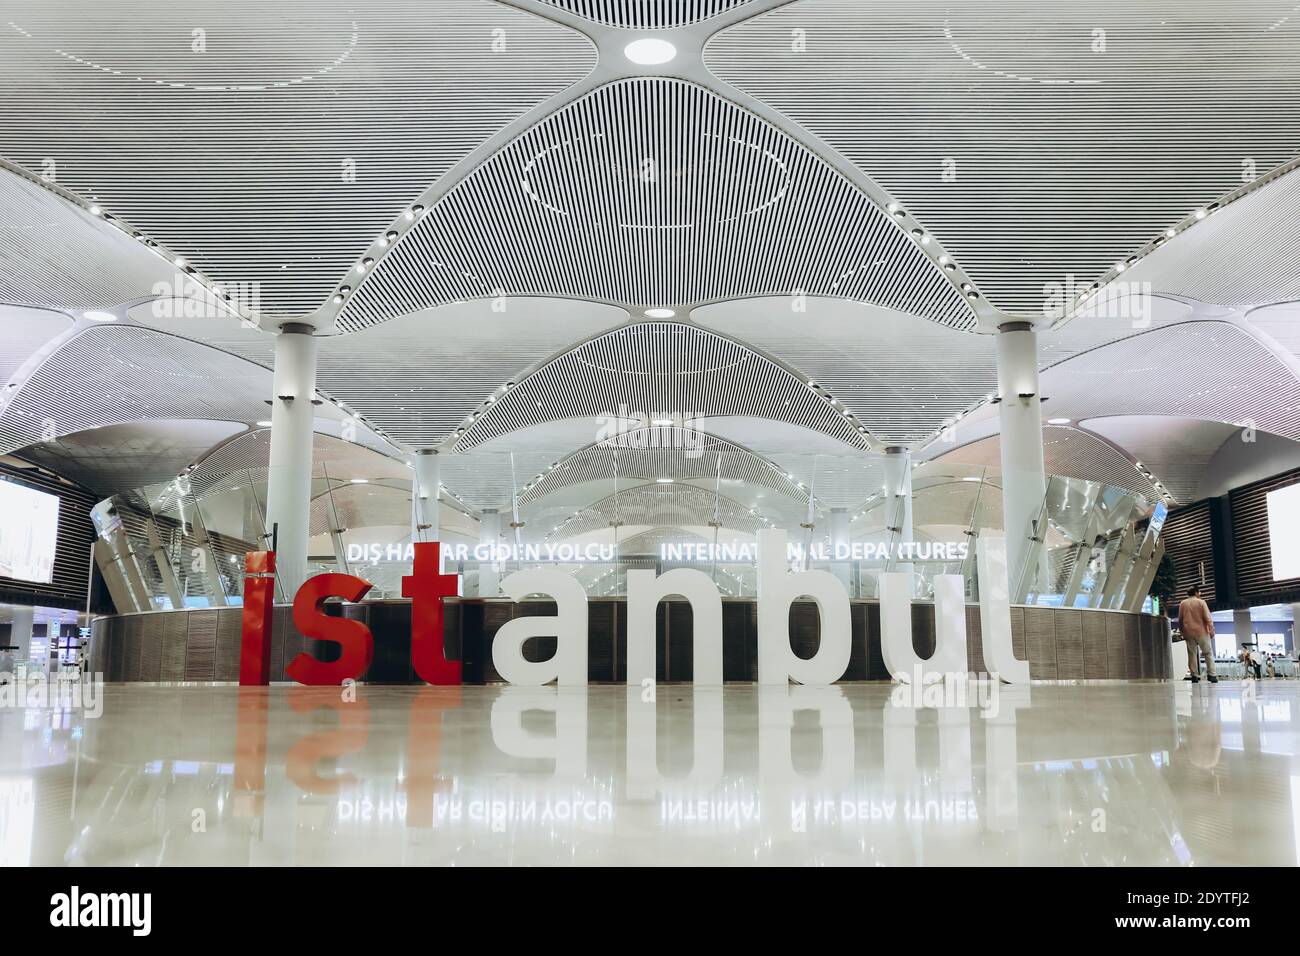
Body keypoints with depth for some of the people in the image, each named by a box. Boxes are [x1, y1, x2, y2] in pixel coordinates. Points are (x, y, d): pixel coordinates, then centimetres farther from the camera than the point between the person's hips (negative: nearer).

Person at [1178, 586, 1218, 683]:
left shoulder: (1182, 604, 7)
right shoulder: (1201, 602, -3)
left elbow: (1180, 620, 10)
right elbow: (1208, 618, -7)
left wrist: (1183, 632, 17)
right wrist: (1211, 630, -2)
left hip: (1188, 633, 3)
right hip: (1201, 631, -3)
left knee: (1192, 654, 5)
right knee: (1208, 653, 4)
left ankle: (1194, 676, 1)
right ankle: (1212, 675, -3)